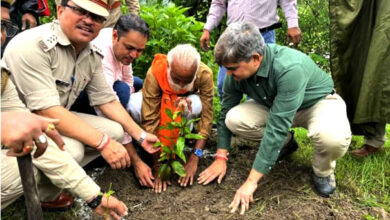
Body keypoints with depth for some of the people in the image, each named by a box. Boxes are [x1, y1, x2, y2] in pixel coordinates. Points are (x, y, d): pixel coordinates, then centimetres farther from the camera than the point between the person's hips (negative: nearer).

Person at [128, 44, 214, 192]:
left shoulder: (205, 74, -34)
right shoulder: (154, 74, -36)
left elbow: (206, 116, -31)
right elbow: (150, 119, -35)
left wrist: (194, 158, -35)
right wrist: (157, 166, -35)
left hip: (187, 100, 1)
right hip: (159, 102, 0)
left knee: (197, 104, -37)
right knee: (134, 104, -34)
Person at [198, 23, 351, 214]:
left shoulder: (290, 68, -39)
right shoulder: (237, 71, -21)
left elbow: (277, 127, -40)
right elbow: (225, 112, -8)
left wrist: (251, 181, -36)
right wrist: (221, 158, -9)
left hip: (319, 101, -5)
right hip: (274, 104, 5)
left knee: (333, 137, -39)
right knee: (234, 119, -21)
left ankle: (322, 171, -2)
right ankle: (285, 143, 7)